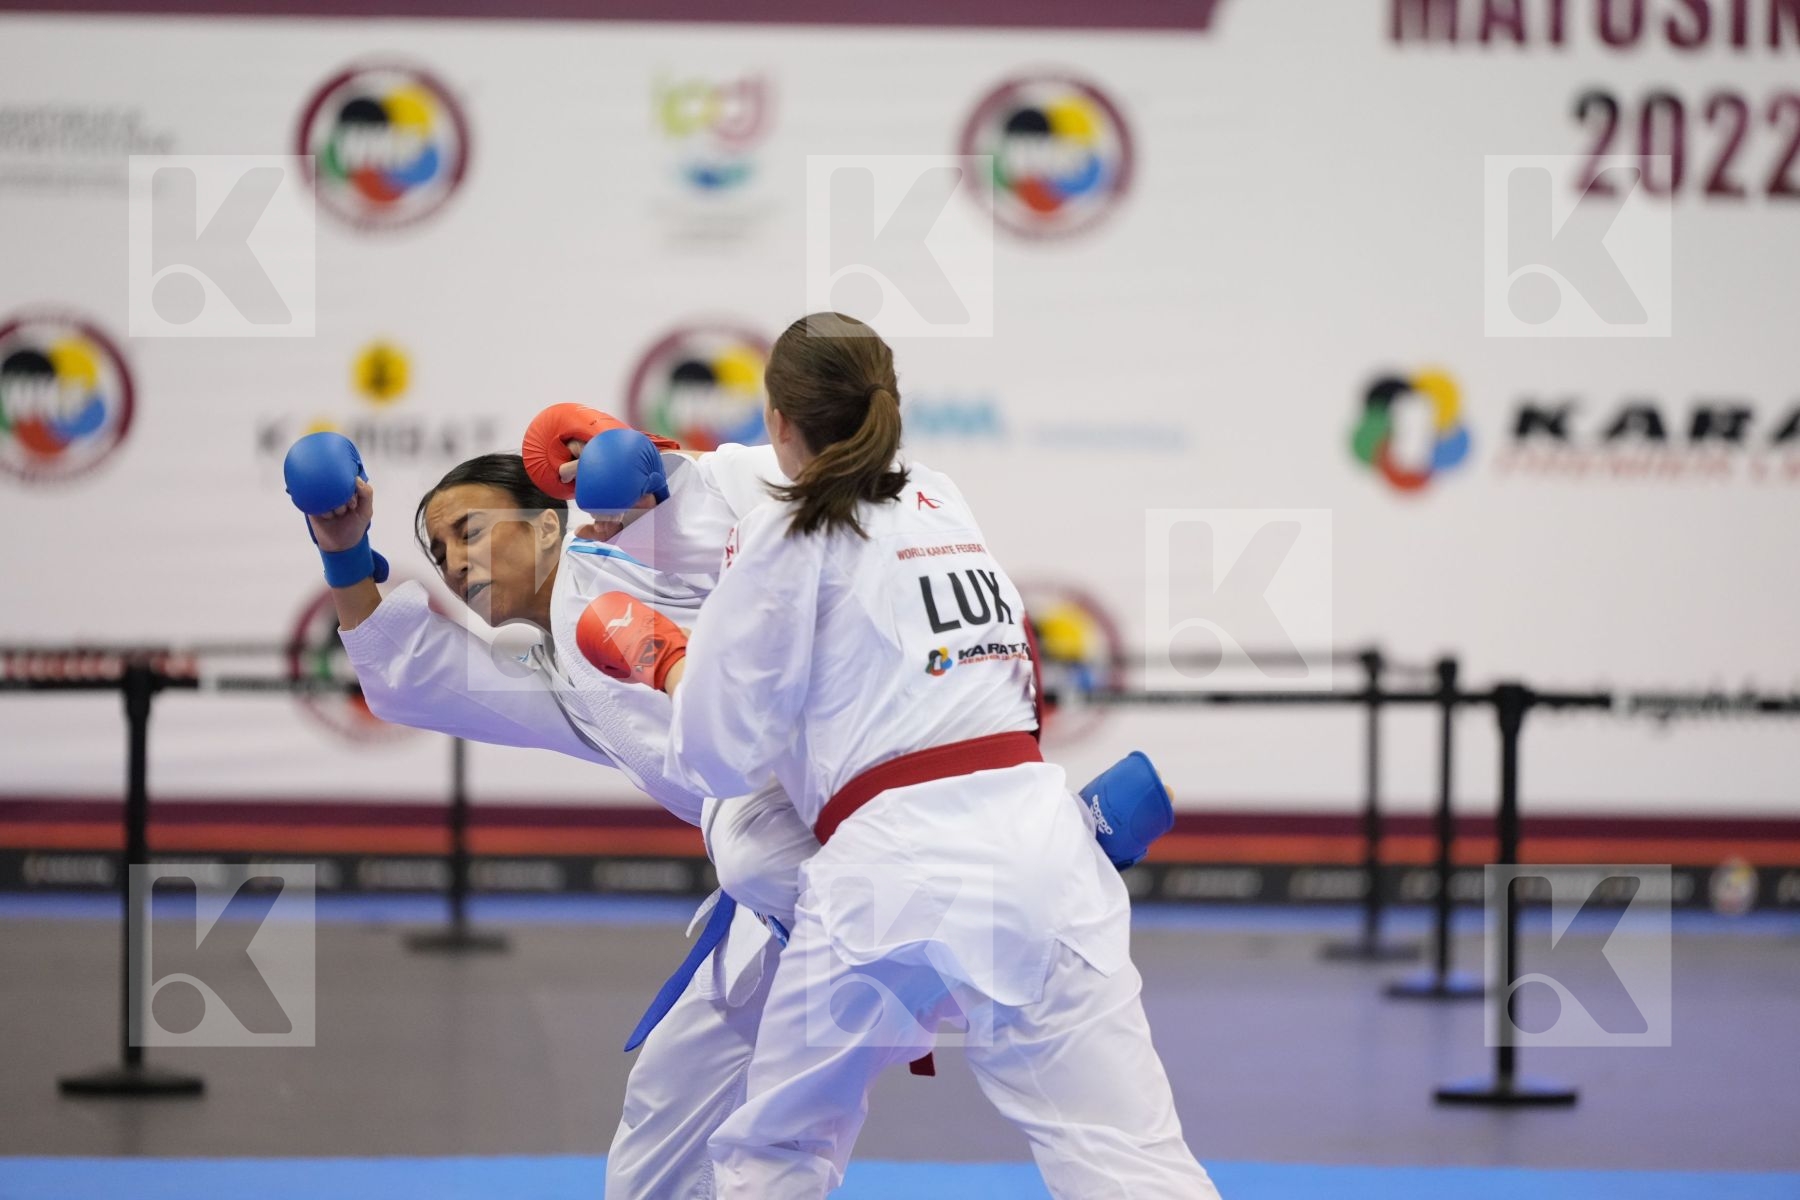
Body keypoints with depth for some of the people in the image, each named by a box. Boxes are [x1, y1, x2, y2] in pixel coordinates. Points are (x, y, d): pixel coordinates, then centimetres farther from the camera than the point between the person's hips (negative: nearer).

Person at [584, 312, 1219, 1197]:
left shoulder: (786, 539, 4)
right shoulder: (945, 506, 21)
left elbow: (716, 752, 6)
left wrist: (662, 663, 26)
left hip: (891, 867, -4)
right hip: (1034, 839, 4)